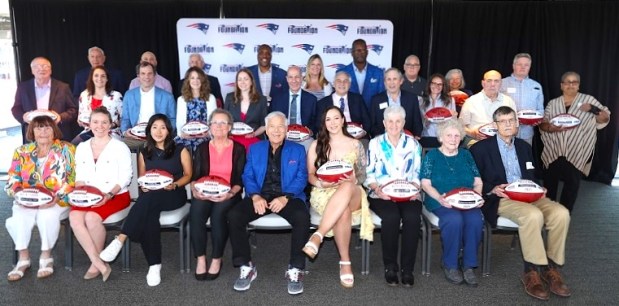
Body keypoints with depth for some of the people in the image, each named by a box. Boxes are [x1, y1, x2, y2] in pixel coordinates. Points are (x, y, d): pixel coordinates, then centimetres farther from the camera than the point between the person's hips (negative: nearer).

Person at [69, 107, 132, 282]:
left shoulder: (120, 147, 1)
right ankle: (100, 264, -24)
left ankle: (95, 264, -9)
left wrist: (109, 195, -18)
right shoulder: (82, 147, 16)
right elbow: (79, 176, 15)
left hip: (116, 196, -4)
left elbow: (125, 177, -5)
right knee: (74, 217, -27)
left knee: (92, 217, -31)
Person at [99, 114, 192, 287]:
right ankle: (154, 265, -34)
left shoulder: (180, 151, 6)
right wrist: (144, 186, -6)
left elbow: (188, 175, 7)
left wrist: (174, 185, -13)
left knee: (149, 199, -38)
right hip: (150, 197, 3)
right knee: (149, 216, -36)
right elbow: (141, 179, 18)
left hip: (174, 195, -2)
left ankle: (120, 240, -37)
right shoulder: (144, 153, 15)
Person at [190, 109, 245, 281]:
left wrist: (231, 193, -19)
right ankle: (200, 259, -18)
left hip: (228, 195, -2)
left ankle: (217, 260, -15)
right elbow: (195, 177, 7)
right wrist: (195, 190, -15)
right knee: (196, 212, -30)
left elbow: (240, 180, 0)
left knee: (218, 213, -33)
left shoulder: (238, 149, 7)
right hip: (204, 194, 2)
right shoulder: (202, 149, 14)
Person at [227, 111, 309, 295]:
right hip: (260, 196, 2)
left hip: (288, 197, -2)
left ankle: (295, 269, -17)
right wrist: (255, 196, -14)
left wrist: (285, 198, -18)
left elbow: (301, 178, 1)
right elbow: (247, 176, 7)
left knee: (302, 217, -34)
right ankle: (246, 267, -9)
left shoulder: (297, 150, 12)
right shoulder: (255, 149, 17)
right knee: (234, 215, -25)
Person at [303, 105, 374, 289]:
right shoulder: (316, 145, 11)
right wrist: (321, 183, -17)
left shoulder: (355, 145, 12)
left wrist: (353, 180, -15)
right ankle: (345, 262, -31)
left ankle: (318, 235, -46)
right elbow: (310, 175, 7)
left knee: (347, 187, -41)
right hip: (324, 194, 0)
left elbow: (363, 175, 10)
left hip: (352, 194, 0)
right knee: (343, 210, -39)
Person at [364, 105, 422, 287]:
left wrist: (415, 188, -8)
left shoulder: (413, 144, 14)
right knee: (391, 217, -33)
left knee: (412, 217, -31)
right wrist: (377, 189, -14)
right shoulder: (375, 143, 9)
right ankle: (390, 267, -13)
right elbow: (369, 175, 4)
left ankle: (407, 268, -16)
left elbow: (417, 174, 12)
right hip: (381, 195, -1)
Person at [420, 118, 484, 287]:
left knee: (476, 220, -30)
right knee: (454, 220, -34)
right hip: (441, 202, -3)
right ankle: (450, 265, -14)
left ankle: (468, 266, -16)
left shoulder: (466, 155, 17)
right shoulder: (431, 156, 7)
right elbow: (425, 184, -2)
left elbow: (478, 182, 13)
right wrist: (440, 198, -19)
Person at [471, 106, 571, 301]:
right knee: (533, 215, -34)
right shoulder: (481, 148, 3)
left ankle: (551, 267, -10)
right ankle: (531, 272, -22)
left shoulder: (524, 146, 21)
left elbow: (532, 177, 23)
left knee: (561, 213, -22)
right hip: (500, 199, -5)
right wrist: (493, 189, -17)